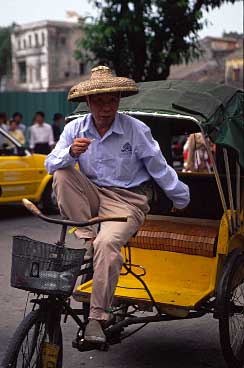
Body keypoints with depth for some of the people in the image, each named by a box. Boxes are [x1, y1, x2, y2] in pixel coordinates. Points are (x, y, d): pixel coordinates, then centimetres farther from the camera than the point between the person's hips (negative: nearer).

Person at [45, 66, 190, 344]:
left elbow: (159, 169, 0)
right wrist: (71, 152, -25)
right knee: (63, 175, -24)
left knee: (107, 243, -32)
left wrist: (182, 199, 8)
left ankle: (97, 317, -22)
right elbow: (51, 165, -3)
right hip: (92, 195, 4)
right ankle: (87, 240, -20)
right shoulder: (75, 128, 1)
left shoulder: (136, 130, -8)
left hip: (127, 199, -4)